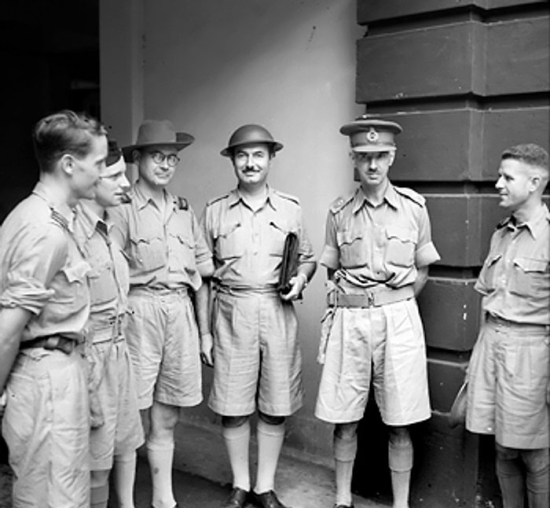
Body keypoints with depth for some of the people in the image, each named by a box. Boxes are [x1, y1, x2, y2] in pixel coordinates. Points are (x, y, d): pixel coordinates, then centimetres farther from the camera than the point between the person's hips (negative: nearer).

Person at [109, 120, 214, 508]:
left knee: (167, 419, 14)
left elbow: (201, 276, 15)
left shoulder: (185, 211, 13)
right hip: (139, 312, -5)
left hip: (181, 313, 5)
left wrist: (205, 331, 13)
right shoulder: (123, 210, -3)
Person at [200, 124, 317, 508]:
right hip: (232, 315, 0)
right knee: (233, 407, 5)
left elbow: (307, 258, 16)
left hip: (278, 314, 1)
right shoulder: (214, 212, 4)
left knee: (275, 408, 7)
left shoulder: (290, 209, 6)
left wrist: (301, 279, -7)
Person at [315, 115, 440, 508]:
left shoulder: (414, 207, 2)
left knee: (399, 424, 5)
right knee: (345, 421, 8)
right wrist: (343, 303, 1)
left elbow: (422, 271, 11)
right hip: (349, 322, 1)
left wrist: (397, 303, 1)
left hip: (399, 319, -1)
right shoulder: (339, 213, 6)